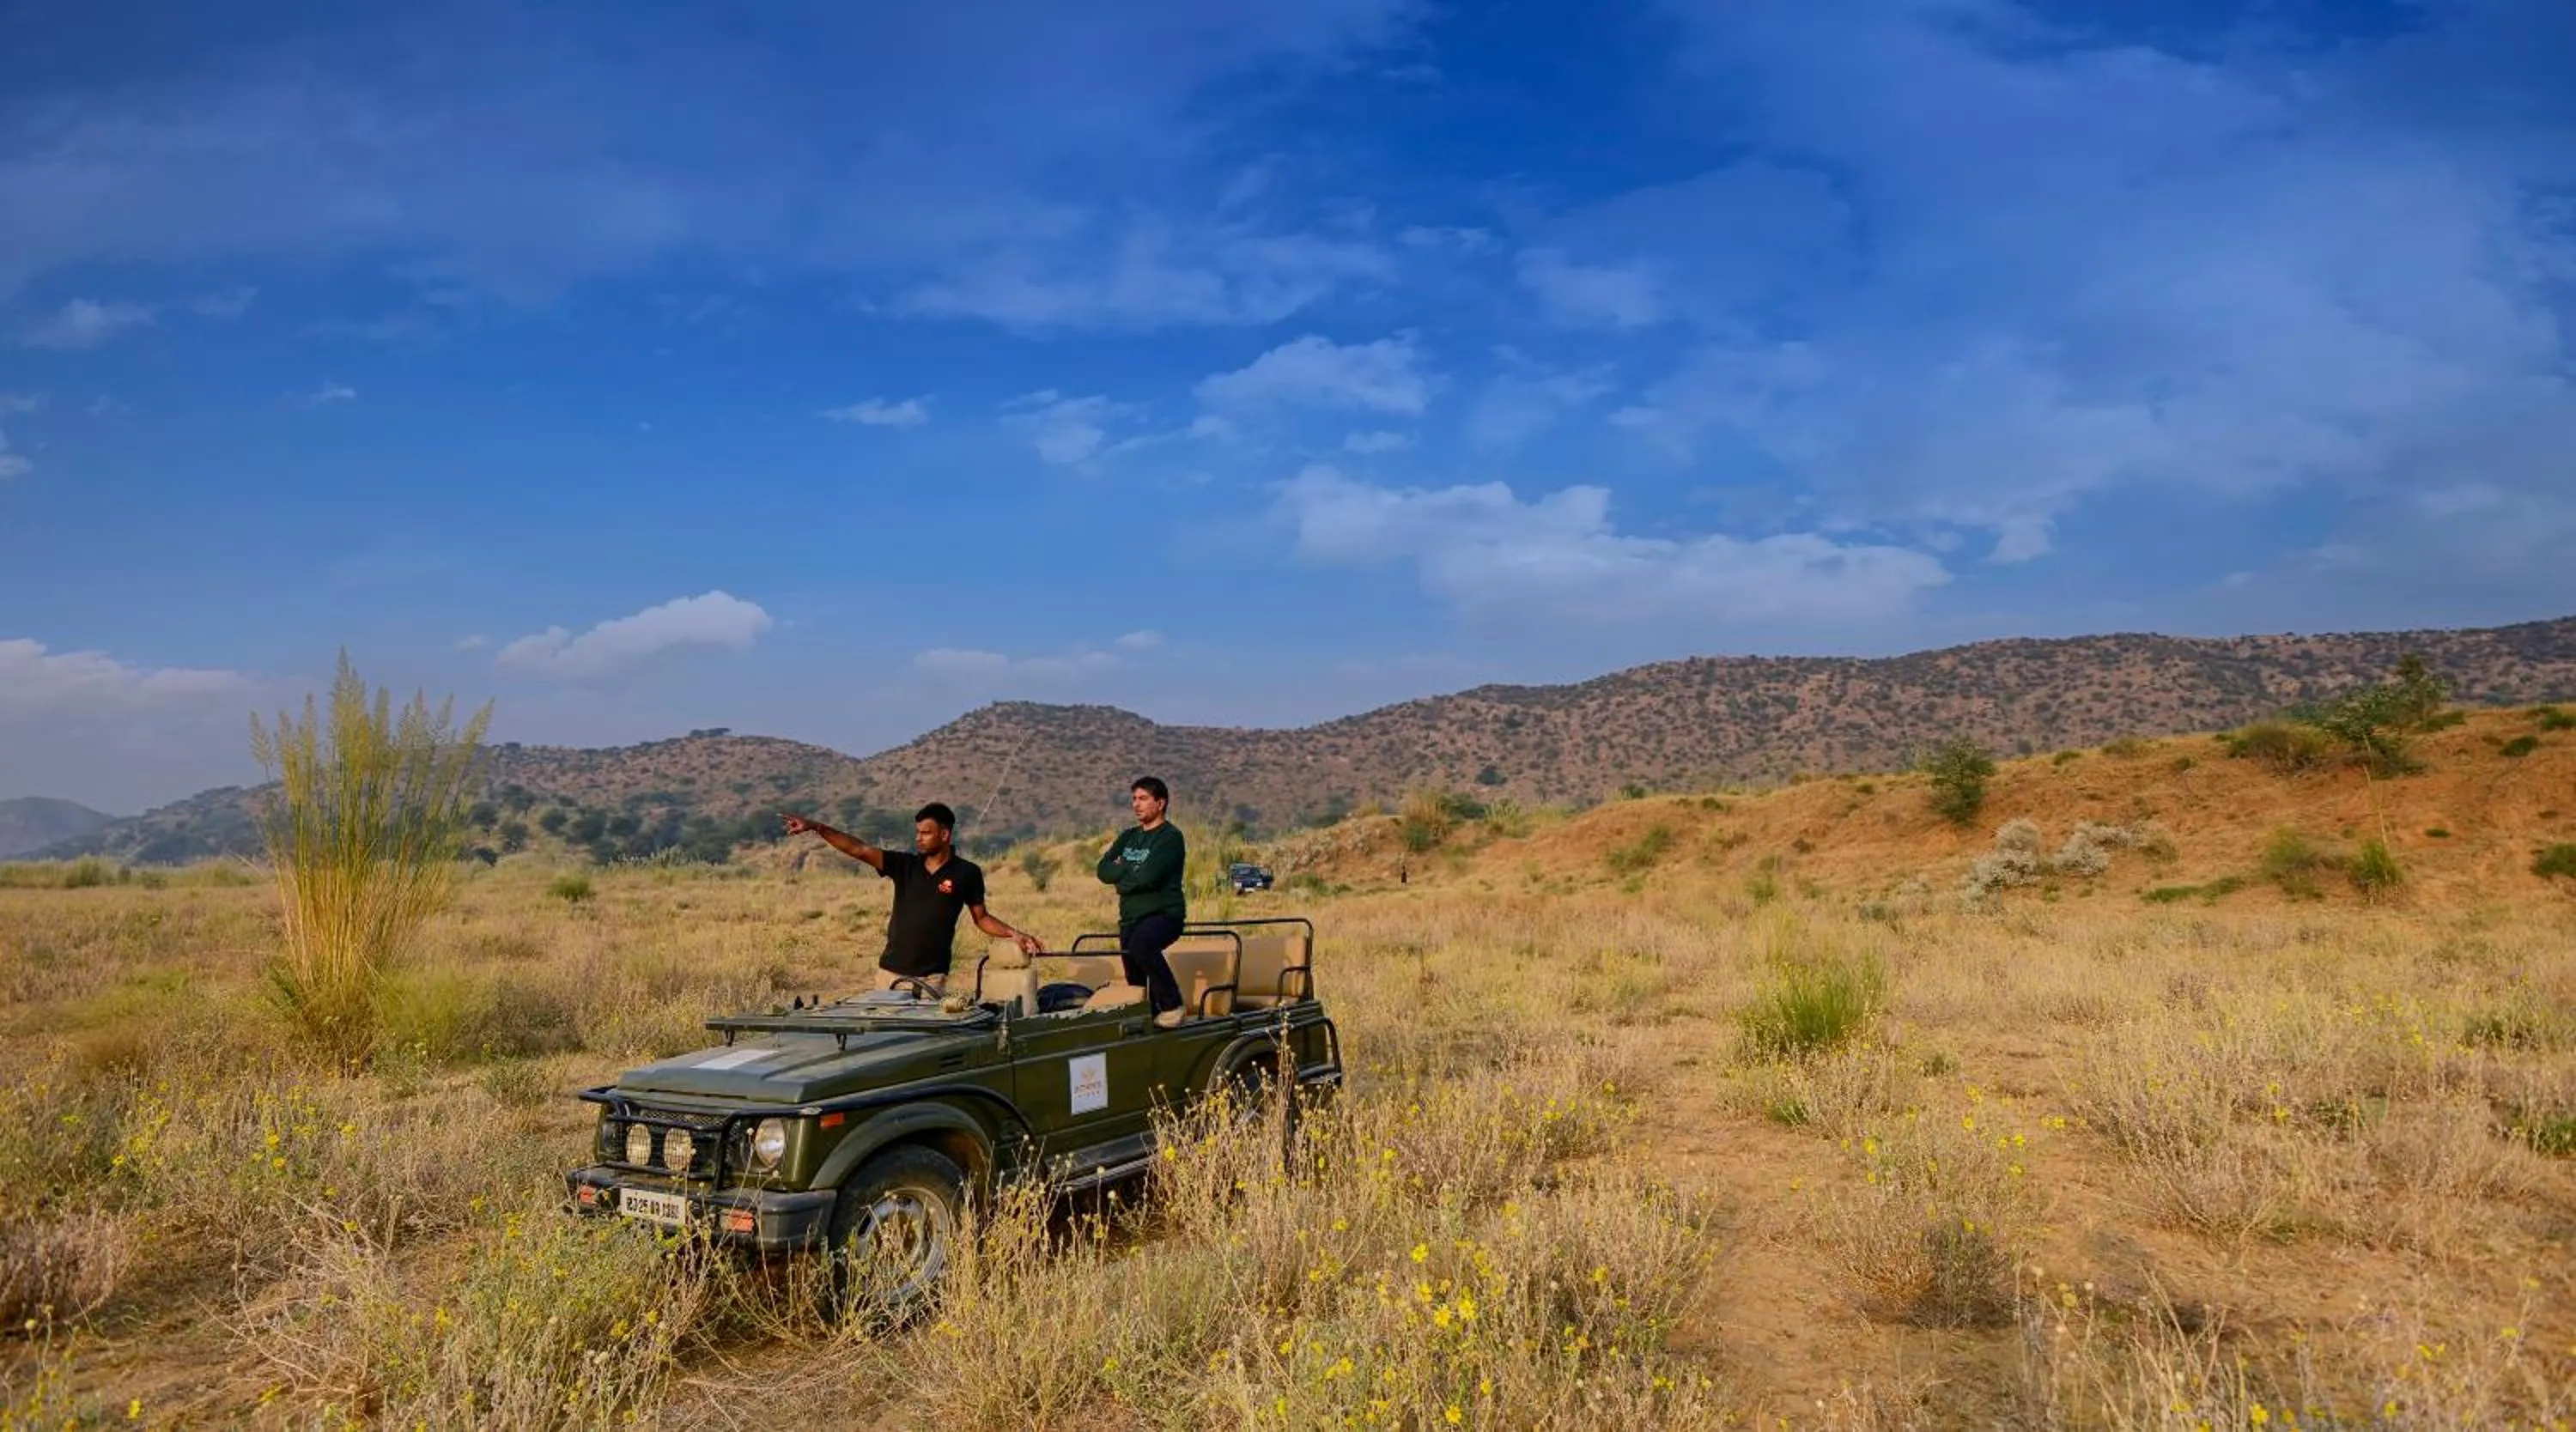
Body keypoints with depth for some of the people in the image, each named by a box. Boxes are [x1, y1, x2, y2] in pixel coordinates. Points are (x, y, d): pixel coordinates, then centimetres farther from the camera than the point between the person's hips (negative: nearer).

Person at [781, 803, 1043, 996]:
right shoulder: (904, 865, 2)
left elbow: (981, 917, 7)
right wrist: (815, 827, -15)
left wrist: (1014, 934, -8)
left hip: (932, 977, -3)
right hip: (891, 971, 3)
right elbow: (859, 849, -6)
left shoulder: (966, 873, -2)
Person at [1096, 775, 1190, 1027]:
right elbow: (1104, 871, 4)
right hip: (1130, 918, 8)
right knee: (1136, 985, 7)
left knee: (1141, 944, -37)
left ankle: (1172, 1005, -24)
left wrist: (1122, 871, -3)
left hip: (1164, 914, -8)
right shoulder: (1128, 838, 15)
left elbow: (1148, 877, -21)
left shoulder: (1170, 837, -8)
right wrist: (1132, 871, -11)